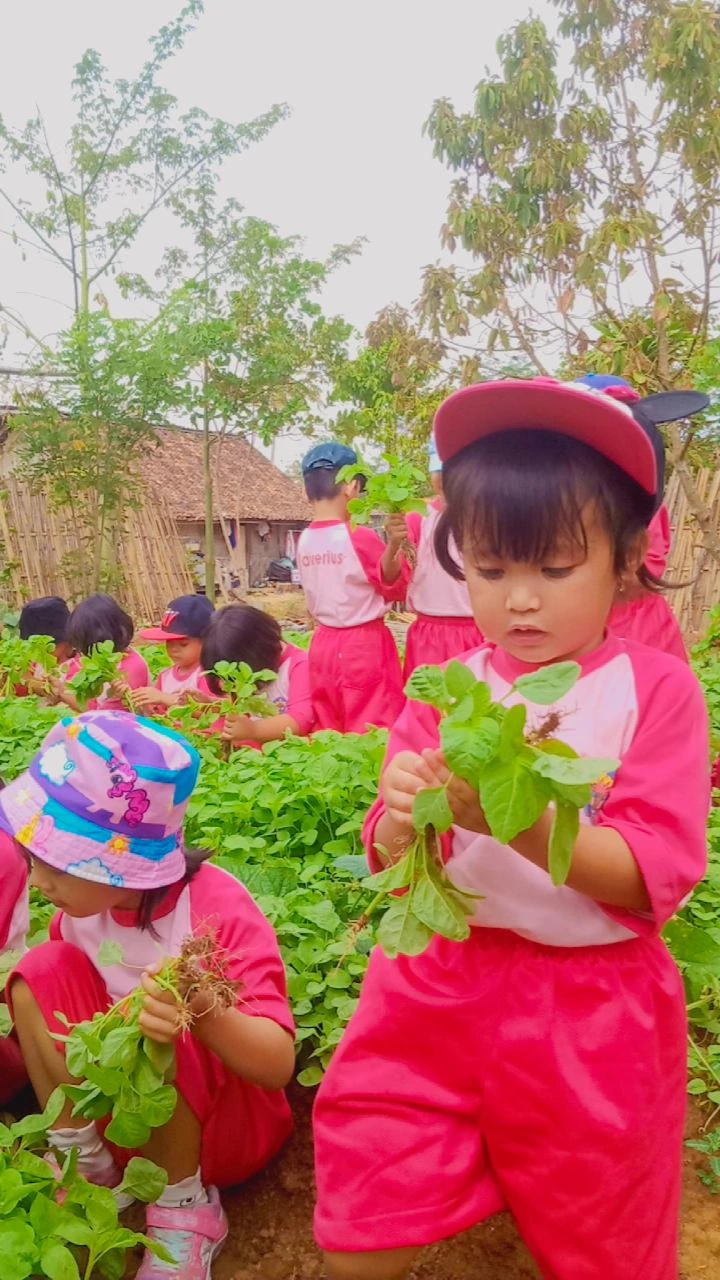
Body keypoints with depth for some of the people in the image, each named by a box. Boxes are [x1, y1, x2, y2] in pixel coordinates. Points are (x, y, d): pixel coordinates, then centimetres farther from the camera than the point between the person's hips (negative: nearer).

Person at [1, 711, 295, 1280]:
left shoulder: (218, 909, -28)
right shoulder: (87, 901, -11)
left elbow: (279, 1063, -33)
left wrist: (201, 1010, -50)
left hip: (230, 1122, -5)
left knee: (156, 1025, -36)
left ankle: (185, 1210, -10)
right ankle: (86, 1168, -4)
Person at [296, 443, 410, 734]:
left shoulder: (305, 540, 0)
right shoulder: (361, 538, -15)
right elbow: (396, 588, -5)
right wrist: (393, 546, -19)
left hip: (323, 643, 6)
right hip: (364, 644, -6)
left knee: (329, 732, 14)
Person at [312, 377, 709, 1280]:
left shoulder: (656, 689, -10)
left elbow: (653, 879, -15)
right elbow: (394, 867, 1)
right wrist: (403, 822, -22)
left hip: (591, 1013, -2)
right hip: (437, 987, 2)